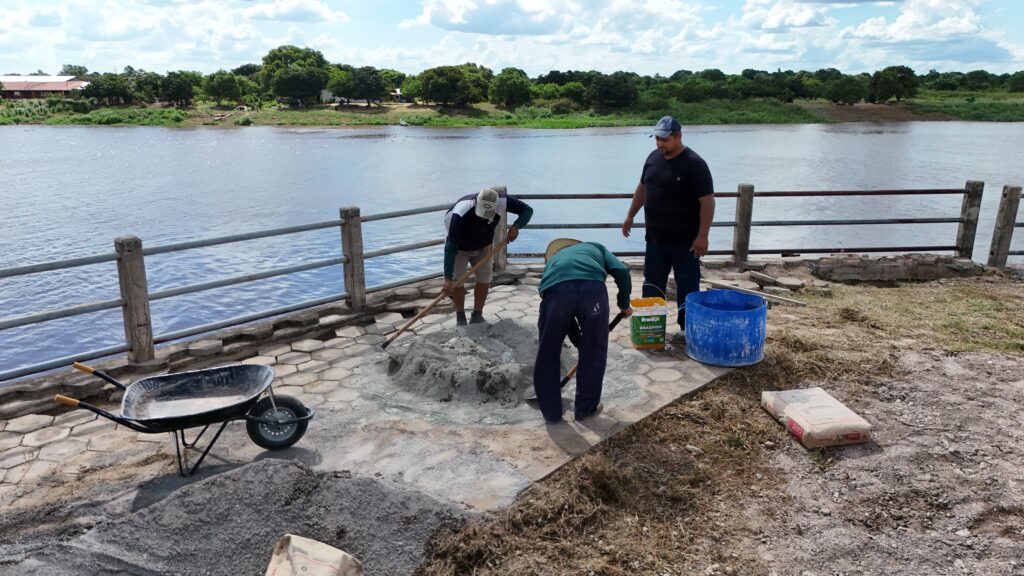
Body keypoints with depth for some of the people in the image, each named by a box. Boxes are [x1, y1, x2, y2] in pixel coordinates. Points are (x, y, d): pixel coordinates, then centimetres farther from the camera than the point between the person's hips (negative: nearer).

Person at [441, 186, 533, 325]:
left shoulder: (502, 201, -32)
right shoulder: (460, 214, -43)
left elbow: (527, 210, -19)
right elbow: (451, 247, -42)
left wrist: (516, 226, -39)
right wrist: (448, 278, -45)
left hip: (483, 246, 4)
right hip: (460, 248, -3)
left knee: (484, 278, -1)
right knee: (457, 280, -10)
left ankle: (477, 315, 13)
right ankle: (460, 318, 5)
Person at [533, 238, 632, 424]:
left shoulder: (553, 259, 43)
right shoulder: (595, 247, 40)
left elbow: (565, 316, 45)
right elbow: (622, 271, 18)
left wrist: (580, 343, 56)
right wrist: (624, 304, 34)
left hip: (555, 289, 1)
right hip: (592, 286, -1)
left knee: (548, 354, 21)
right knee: (594, 352, 21)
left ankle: (551, 412, 30)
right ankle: (586, 408, 33)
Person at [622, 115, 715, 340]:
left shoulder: (694, 164, -16)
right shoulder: (653, 158, 6)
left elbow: (707, 201, -18)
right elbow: (642, 188, 19)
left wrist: (702, 236, -21)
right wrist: (630, 216, 19)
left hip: (684, 240, -6)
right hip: (655, 237, 7)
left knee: (687, 286, 3)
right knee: (652, 283, 12)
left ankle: (687, 327, 14)